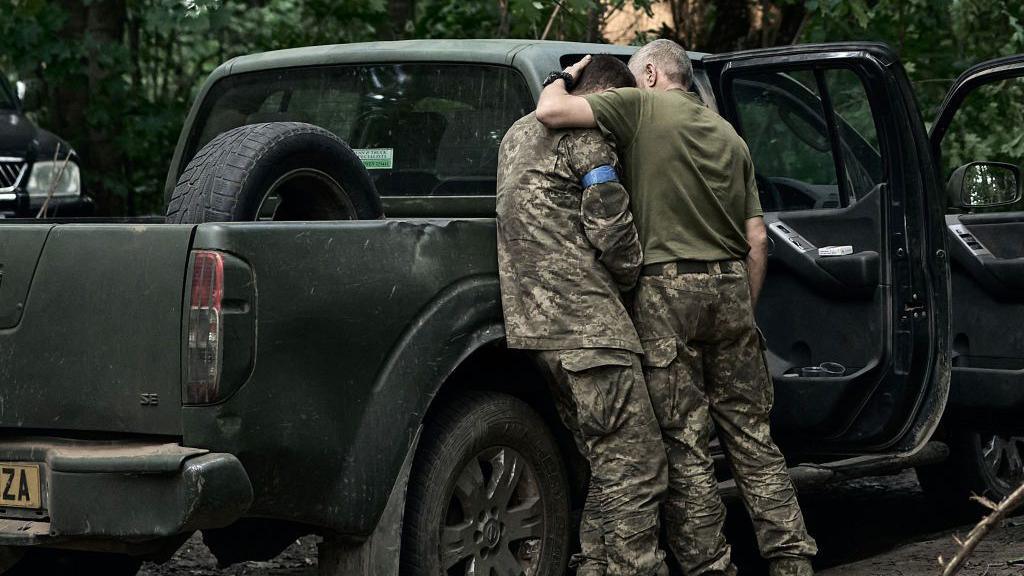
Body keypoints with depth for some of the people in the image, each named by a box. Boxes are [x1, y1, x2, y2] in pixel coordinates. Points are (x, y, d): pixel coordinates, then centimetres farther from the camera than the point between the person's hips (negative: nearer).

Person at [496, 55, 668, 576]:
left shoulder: (518, 133, 24)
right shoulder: (585, 136, -5)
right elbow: (610, 225, -9)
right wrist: (631, 274, 9)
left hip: (536, 319, 10)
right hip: (587, 321, -10)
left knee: (608, 466, 14)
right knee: (637, 467, -10)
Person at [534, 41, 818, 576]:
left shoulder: (641, 106, 0)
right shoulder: (729, 136, 19)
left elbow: (550, 111, -11)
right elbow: (757, 239, 15)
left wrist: (566, 79, 10)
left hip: (668, 287, -5)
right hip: (730, 287, 6)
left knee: (684, 443, -1)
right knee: (752, 435, 10)